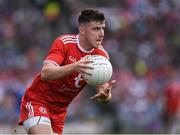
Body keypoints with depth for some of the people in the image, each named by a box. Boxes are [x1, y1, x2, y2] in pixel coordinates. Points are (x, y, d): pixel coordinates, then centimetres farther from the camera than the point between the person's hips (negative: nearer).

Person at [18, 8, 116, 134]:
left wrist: (105, 94, -35)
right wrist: (74, 67, -47)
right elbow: (45, 73, -31)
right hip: (37, 102, -6)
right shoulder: (64, 42, -18)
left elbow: (102, 87, -9)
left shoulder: (102, 55, -4)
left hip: (59, 110, 6)